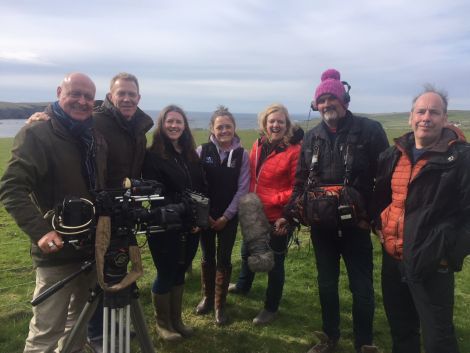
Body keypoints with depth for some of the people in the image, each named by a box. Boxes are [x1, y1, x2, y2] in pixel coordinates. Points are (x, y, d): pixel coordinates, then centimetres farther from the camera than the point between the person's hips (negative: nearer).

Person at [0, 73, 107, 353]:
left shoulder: (96, 138, 9)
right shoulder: (36, 135, -11)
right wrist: (41, 231, -29)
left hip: (93, 246, 6)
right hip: (57, 250, -6)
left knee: (80, 322, 20)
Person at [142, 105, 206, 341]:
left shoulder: (191, 155, 10)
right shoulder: (153, 155, -9)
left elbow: (201, 189, 9)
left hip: (191, 226, 6)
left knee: (180, 273, 16)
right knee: (165, 274, 7)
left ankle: (176, 320, 33)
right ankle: (162, 324, 27)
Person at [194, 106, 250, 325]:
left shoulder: (241, 154, -3)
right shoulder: (202, 151, -4)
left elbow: (242, 188, -4)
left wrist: (226, 216, -7)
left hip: (229, 217, 0)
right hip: (205, 215, 1)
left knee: (224, 259, 4)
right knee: (207, 257, 13)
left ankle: (220, 305, 19)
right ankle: (207, 297, 32)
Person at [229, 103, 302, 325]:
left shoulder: (294, 151, -18)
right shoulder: (258, 145, 2)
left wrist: (272, 200, -19)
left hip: (278, 217, -7)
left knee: (275, 262, 11)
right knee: (247, 252, 27)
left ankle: (271, 308, 32)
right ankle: (242, 286, 55)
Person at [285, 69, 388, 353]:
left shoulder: (369, 131, -6)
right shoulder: (312, 137, 8)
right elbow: (301, 180, 11)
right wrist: (288, 214, 4)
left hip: (355, 223, -4)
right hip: (321, 224, 4)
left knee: (361, 287, 7)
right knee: (326, 284, 16)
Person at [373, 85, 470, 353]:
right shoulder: (394, 155, 8)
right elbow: (381, 195, 20)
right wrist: (380, 225, 9)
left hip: (431, 263, -5)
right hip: (392, 257, 6)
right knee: (400, 328, 22)